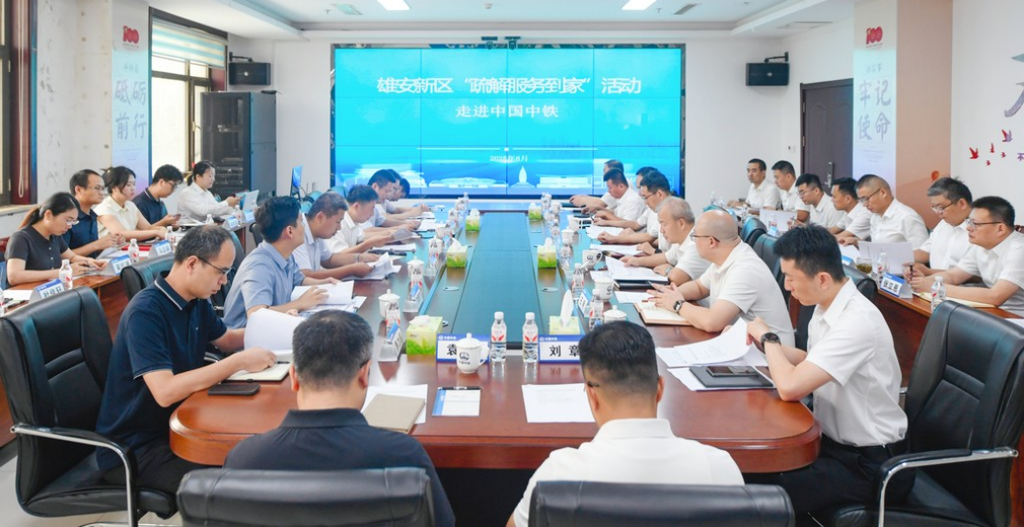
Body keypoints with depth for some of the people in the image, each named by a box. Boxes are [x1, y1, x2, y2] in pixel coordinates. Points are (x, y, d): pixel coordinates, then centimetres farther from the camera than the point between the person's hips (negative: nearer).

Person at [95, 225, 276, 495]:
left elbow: (226, 339, 23)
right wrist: (239, 362, -29)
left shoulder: (196, 302, 4)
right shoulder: (145, 312, -24)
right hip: (132, 449, -9)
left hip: (175, 426, 9)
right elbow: (165, 391, -32)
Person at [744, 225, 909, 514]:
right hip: (834, 440, 9)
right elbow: (811, 363, 17)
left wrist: (768, 337, -15)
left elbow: (790, 387, -32)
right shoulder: (828, 306, 1)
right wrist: (766, 341, 1)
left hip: (869, 463, -9)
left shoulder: (857, 322, -27)